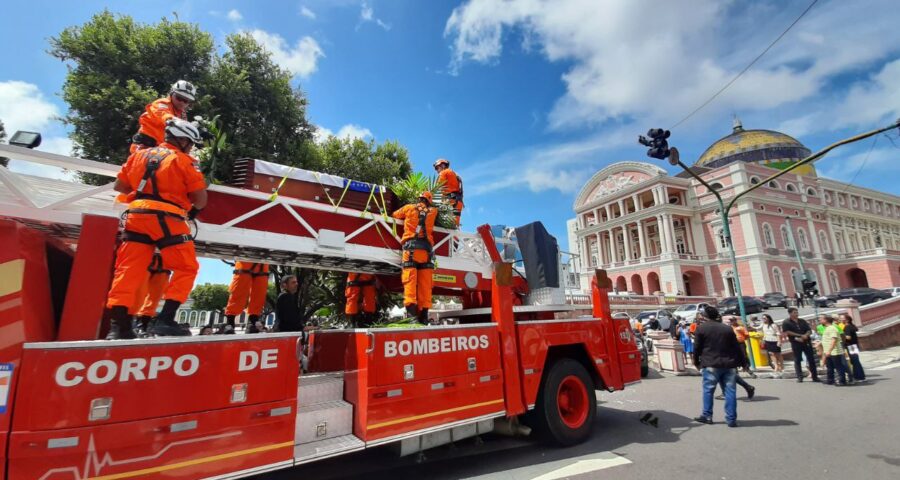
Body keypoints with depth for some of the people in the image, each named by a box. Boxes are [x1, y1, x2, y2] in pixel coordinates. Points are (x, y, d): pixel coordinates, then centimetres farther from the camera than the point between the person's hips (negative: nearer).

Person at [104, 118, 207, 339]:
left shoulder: (139, 154, 18)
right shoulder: (184, 160, 1)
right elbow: (201, 198, -4)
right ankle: (165, 320, -6)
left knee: (128, 270, 6)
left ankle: (117, 325, 4)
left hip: (136, 216, 6)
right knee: (187, 268, 2)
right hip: (166, 218, -6)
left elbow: (119, 186, 21)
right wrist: (193, 210, 16)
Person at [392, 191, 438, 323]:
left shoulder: (409, 208, 16)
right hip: (426, 247, 2)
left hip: (411, 246, -2)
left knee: (410, 278, -11)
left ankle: (411, 308, -27)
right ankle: (424, 312, -5)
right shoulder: (433, 211, 20)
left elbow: (395, 215, 30)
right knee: (425, 282, 0)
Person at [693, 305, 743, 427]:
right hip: (729, 364, 4)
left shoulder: (701, 328, -1)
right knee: (730, 391, 5)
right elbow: (737, 347, 10)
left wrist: (697, 362, 11)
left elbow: (697, 347, -1)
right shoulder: (728, 328, 11)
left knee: (708, 390, 6)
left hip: (711, 365, -4)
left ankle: (707, 416, 10)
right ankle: (731, 419, 7)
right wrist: (739, 362, 16)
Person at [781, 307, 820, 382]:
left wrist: (805, 335, -14)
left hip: (806, 342, 4)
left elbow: (809, 330, 8)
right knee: (797, 360, 2)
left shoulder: (802, 321, 10)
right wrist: (800, 335, -13)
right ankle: (800, 377, 9)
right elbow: (787, 332, -11)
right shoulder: (786, 322, -4)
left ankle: (815, 377, 16)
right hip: (795, 343, -4)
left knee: (811, 359, 7)